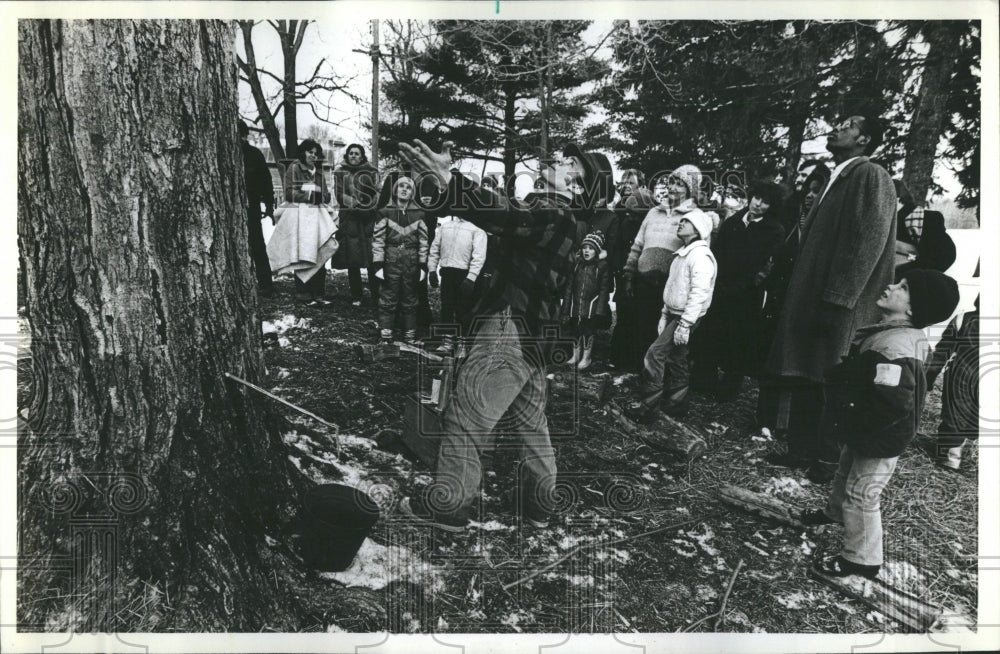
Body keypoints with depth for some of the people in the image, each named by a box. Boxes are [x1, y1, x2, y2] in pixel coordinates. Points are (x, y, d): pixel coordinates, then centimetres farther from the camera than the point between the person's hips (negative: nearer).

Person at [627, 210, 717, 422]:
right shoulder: (682, 253, 15)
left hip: (685, 317, -9)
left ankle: (647, 405, -6)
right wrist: (664, 315, 17)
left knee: (655, 353, -12)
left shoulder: (700, 255, -17)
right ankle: (677, 405, 23)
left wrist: (685, 325, -25)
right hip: (673, 314, 9)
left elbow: (699, 293, -23)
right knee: (676, 360, 13)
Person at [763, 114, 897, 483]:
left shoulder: (870, 176, -7)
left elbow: (867, 242, -17)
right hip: (809, 299, 8)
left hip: (839, 306, -8)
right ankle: (802, 450, 21)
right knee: (805, 379, 11)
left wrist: (836, 300, -22)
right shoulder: (837, 179, 19)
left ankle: (830, 459, 12)